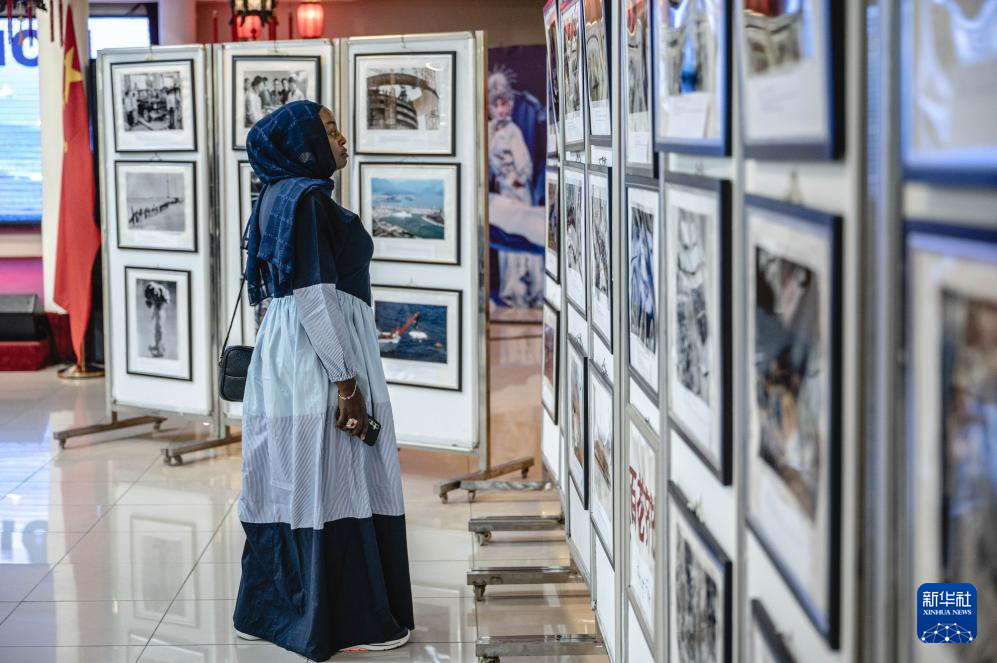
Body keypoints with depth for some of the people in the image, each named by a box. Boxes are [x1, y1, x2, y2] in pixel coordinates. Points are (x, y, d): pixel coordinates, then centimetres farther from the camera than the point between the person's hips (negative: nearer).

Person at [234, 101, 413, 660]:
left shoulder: (284, 196, 16)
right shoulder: (308, 199, -15)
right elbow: (315, 298, -21)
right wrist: (347, 383, -20)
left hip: (285, 360, 10)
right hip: (319, 361, -10)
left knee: (290, 482, 14)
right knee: (334, 486, -3)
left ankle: (269, 608, 22)